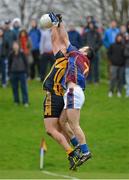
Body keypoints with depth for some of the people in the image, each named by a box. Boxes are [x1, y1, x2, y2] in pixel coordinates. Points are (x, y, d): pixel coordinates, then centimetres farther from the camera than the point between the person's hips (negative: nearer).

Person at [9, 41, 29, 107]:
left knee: (24, 88, -2)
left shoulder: (22, 54, -3)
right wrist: (10, 72, 3)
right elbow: (9, 64, 8)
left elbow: (26, 63, 2)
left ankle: (25, 102, 0)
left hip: (22, 73, -2)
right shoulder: (11, 55, 1)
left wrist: (26, 71, -3)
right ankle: (16, 101, 17)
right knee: (14, 88, 6)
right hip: (14, 73, 2)